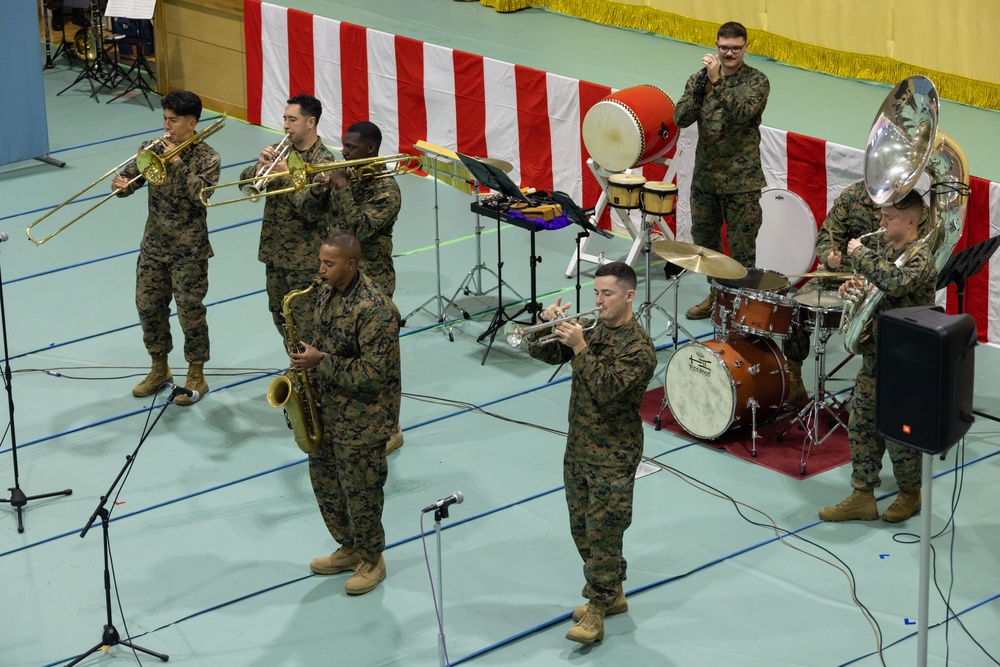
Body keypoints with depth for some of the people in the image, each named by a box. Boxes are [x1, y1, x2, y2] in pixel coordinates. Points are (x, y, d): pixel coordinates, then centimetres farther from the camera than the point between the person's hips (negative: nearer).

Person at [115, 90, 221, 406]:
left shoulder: (207, 158, -13)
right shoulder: (153, 148, 0)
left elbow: (201, 195, -26)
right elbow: (131, 177, 0)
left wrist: (177, 162, -27)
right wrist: (121, 185, -23)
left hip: (189, 250, -5)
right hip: (154, 245, 5)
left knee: (190, 311, 3)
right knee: (148, 307, 12)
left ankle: (196, 376, 18)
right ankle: (159, 369, 30)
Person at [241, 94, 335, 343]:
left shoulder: (323, 160, -15)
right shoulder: (280, 150, 6)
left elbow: (312, 211, -23)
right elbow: (244, 181, 3)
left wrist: (288, 175, -25)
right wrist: (261, 166, -16)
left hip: (305, 257, -7)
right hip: (274, 250, 7)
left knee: (306, 323, -4)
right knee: (280, 314, 19)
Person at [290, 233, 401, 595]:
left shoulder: (375, 310, -27)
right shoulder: (328, 292, 2)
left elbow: (373, 374, -28)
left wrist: (320, 361, -26)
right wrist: (307, 360, 0)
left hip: (362, 419, -9)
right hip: (326, 409, 9)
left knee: (360, 491, 5)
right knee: (324, 480, 19)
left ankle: (371, 561, 25)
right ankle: (349, 548, 38)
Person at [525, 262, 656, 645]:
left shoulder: (638, 347, -17)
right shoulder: (592, 328, 4)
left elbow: (607, 389, -28)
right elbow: (543, 353, 4)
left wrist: (580, 348, -31)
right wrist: (549, 325, -15)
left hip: (613, 457, -8)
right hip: (578, 448, 8)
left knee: (603, 534, -4)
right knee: (582, 529, 16)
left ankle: (596, 613, 4)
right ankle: (612, 595, 31)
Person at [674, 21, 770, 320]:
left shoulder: (756, 81, -7)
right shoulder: (699, 78, 4)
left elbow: (742, 113, -24)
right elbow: (681, 119, -7)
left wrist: (717, 82, -30)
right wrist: (701, 87, -22)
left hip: (741, 180, -5)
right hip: (704, 176, 5)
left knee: (741, 248, 0)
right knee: (704, 239, 16)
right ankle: (716, 295, 33)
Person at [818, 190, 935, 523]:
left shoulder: (920, 256, -17)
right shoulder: (885, 250, 8)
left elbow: (895, 283, -36)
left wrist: (861, 254, -25)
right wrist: (854, 286, 2)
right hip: (874, 353, 8)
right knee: (862, 425, 9)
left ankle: (910, 494, 23)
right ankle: (862, 496, 17)